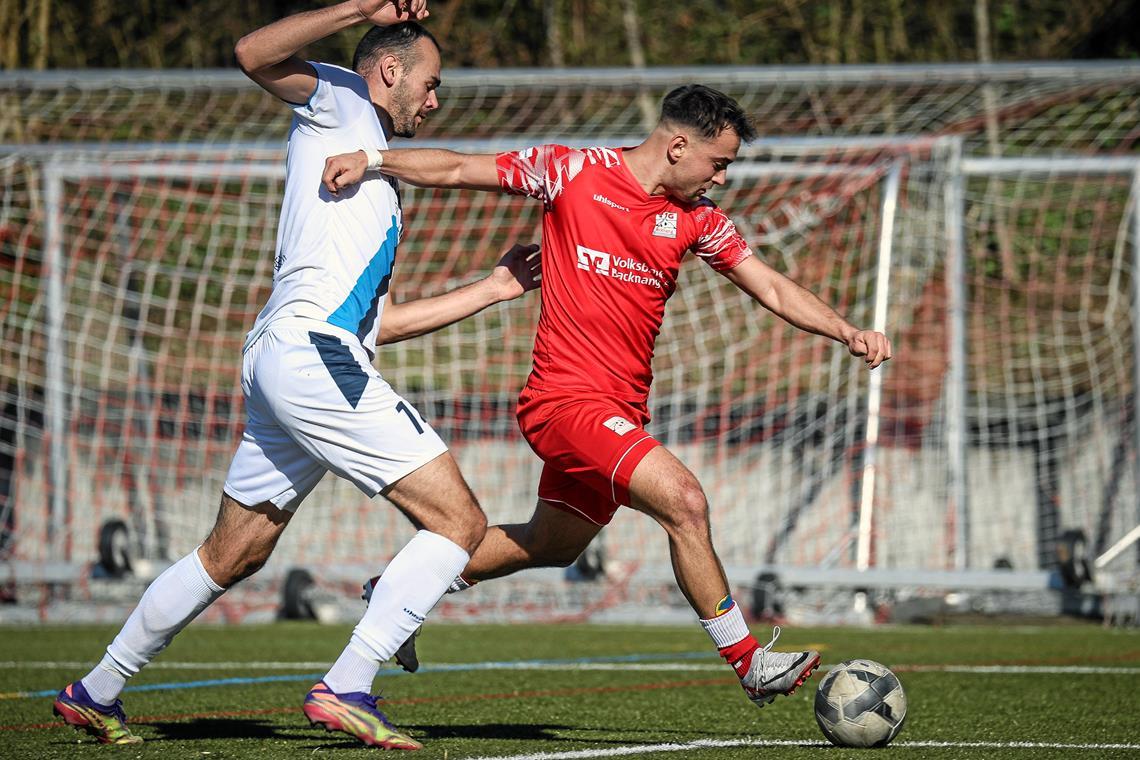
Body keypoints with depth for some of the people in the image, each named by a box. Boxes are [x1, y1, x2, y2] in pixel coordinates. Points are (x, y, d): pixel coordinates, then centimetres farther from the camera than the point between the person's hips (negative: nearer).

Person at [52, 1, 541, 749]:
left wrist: (491, 289, 33)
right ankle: (346, 689, -19)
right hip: (313, 352, -10)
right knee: (459, 522, -12)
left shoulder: (383, 181, 30)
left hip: (280, 360, 10)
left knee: (232, 555, 19)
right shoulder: (338, 102, 6)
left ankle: (96, 692, 28)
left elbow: (379, 319, 30)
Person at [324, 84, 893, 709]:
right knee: (684, 501, -21)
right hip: (567, 398, -8)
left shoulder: (697, 218, 7)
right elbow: (458, 170, -2)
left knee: (552, 546, 20)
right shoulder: (572, 172, -7)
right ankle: (748, 662, -13)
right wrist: (370, 159, -14)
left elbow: (773, 290, 7)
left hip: (621, 410, 8)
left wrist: (848, 333, -7)